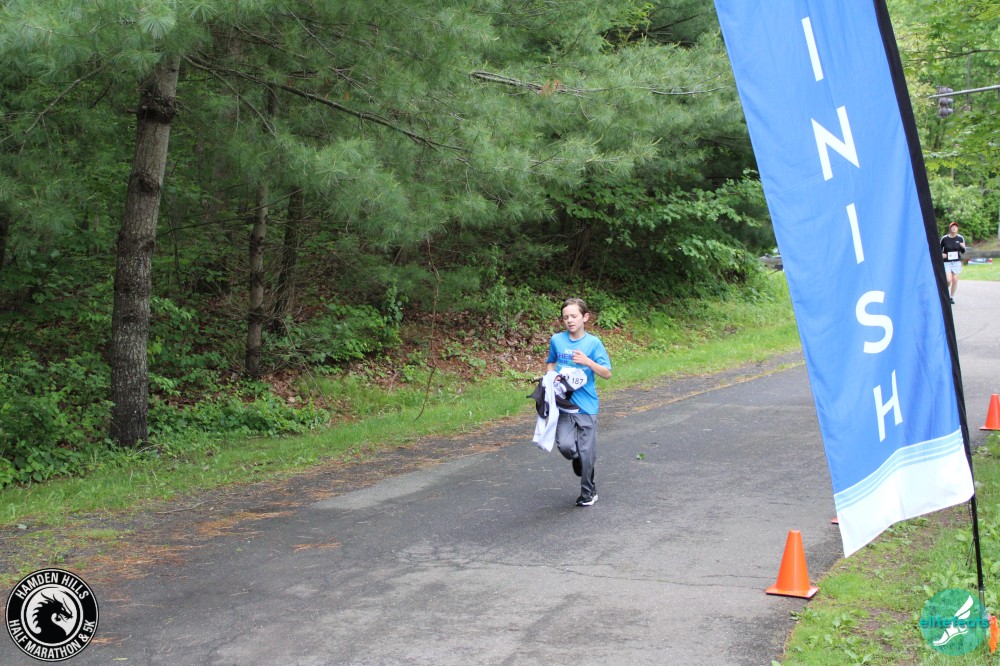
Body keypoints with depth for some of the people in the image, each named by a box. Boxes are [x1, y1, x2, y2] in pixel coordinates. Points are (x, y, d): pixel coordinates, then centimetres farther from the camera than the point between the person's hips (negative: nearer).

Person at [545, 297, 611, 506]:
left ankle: (588, 493, 22)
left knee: (587, 452, 3)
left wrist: (588, 362, -23)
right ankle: (578, 459, 22)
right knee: (565, 445, -14)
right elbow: (550, 363, 20)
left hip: (586, 405, -2)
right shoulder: (556, 340, 2)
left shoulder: (593, 342, -5)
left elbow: (607, 373, -7)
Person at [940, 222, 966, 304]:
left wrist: (963, 247, -17)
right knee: (949, 280, -14)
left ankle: (952, 297, 18)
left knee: (955, 280, 1)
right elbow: (939, 248, 7)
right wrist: (941, 254, -12)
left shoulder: (960, 238, 0)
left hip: (957, 262, 2)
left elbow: (963, 251, 5)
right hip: (947, 262, -2)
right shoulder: (944, 238, -6)